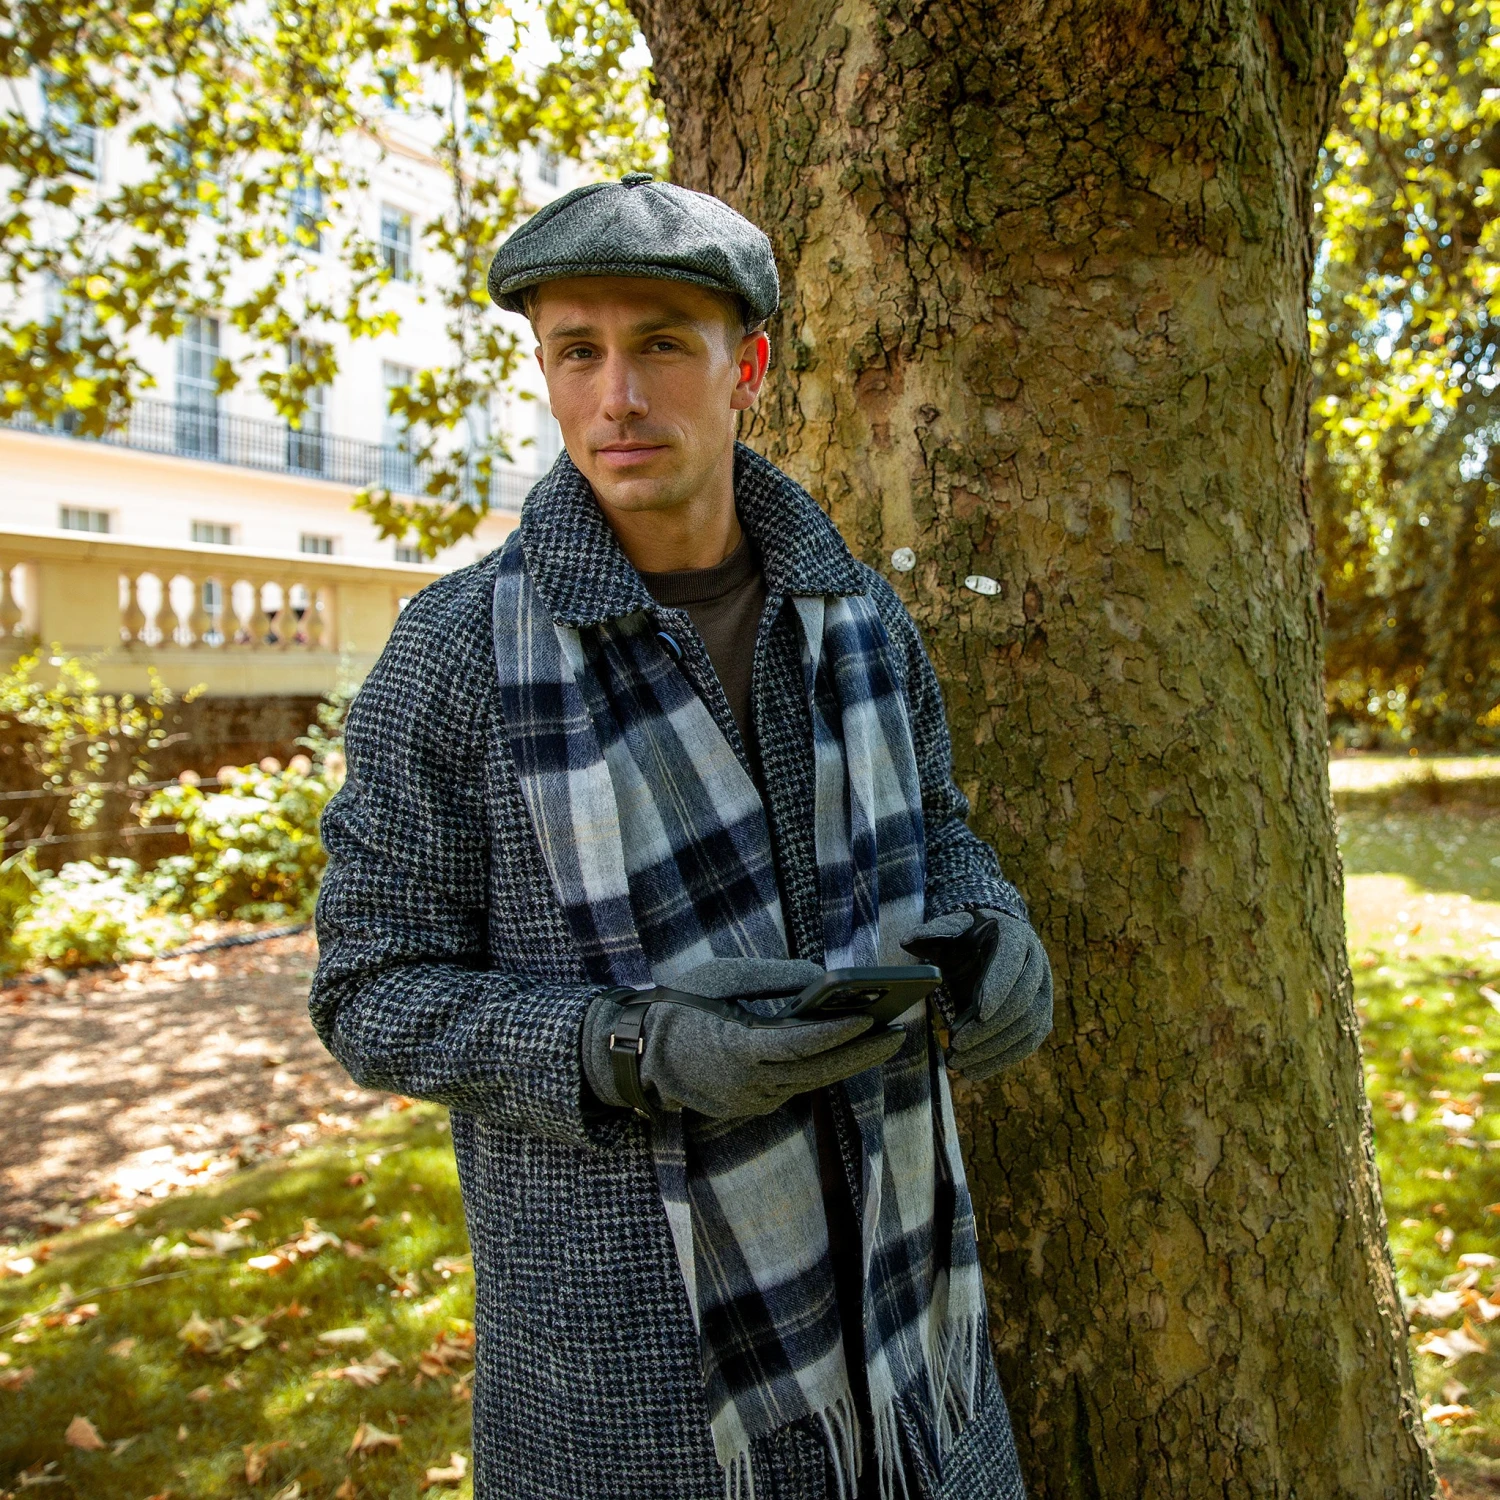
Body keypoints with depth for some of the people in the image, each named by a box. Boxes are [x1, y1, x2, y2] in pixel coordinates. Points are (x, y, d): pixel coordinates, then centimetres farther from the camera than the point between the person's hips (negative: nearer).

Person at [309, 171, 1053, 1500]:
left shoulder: (857, 611, -2)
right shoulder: (459, 655, -15)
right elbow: (379, 997, -10)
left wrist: (995, 939, -13)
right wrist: (643, 1057, -27)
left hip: (882, 1235, 4)